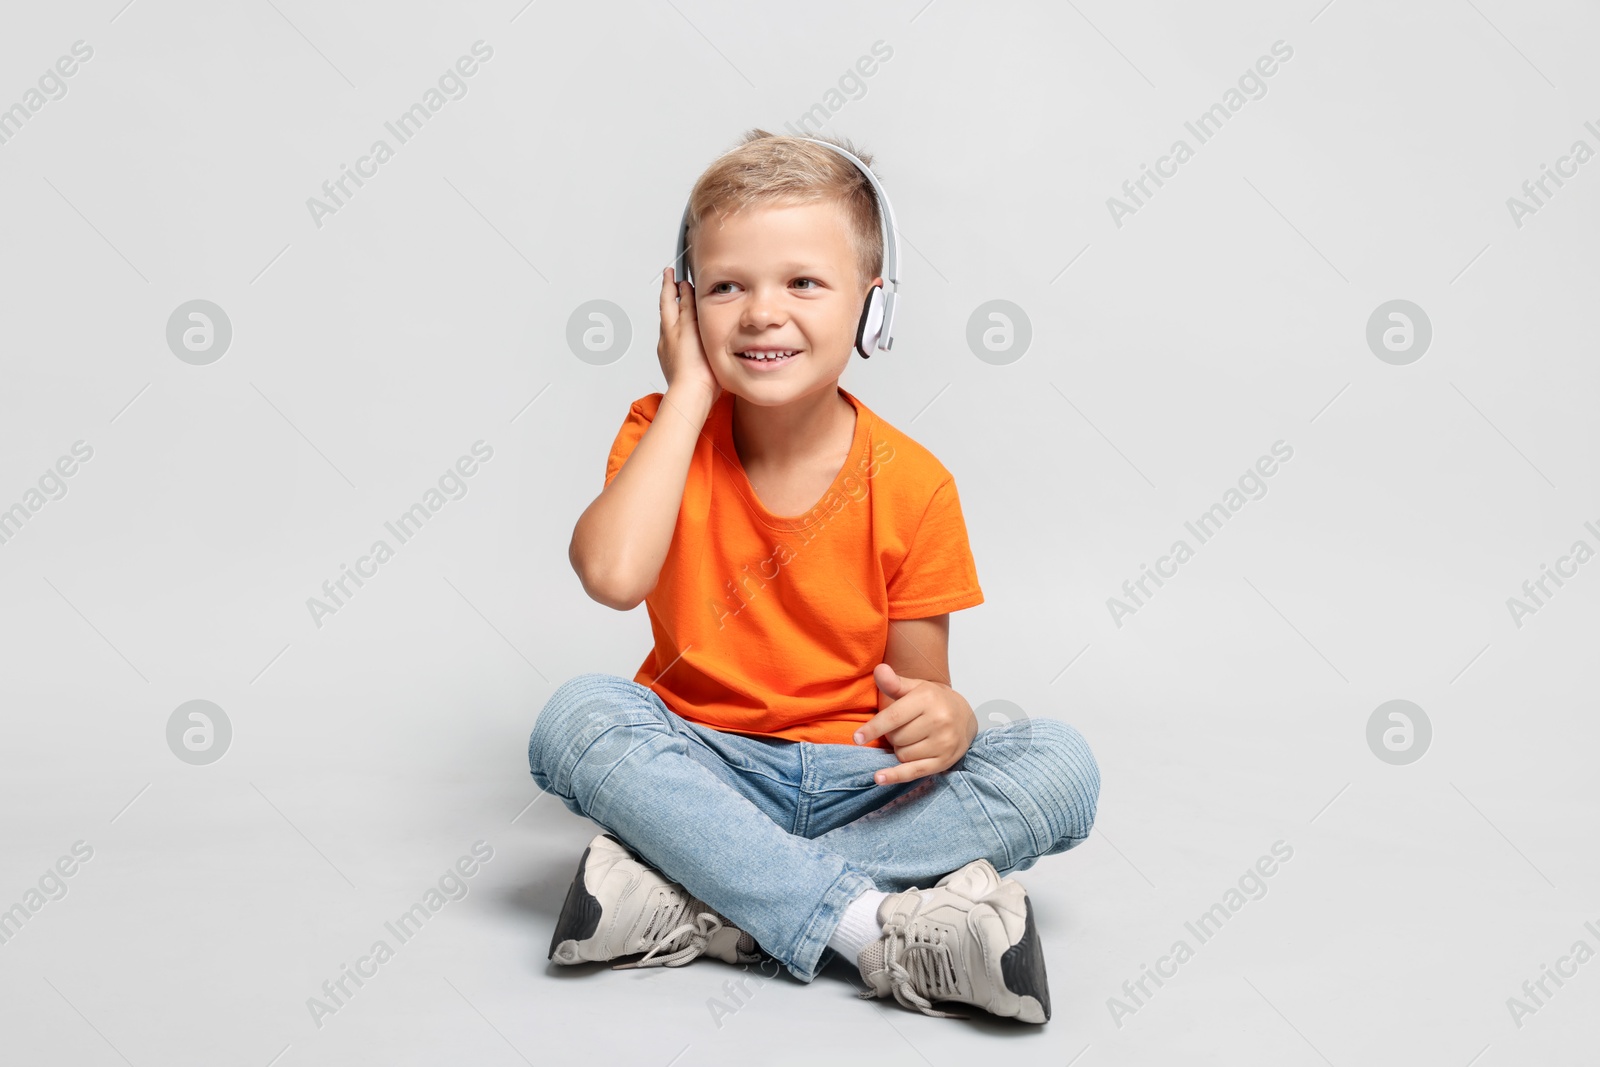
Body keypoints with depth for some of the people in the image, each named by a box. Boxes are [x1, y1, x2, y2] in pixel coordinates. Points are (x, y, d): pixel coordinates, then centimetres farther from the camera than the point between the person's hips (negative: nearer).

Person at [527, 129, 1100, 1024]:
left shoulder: (911, 483, -7)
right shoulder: (665, 433, -5)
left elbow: (921, 692, -1)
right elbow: (612, 575, -27)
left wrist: (947, 720, -27)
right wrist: (690, 389, -18)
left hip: (857, 780, 1)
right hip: (702, 769, 0)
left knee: (1062, 765, -22)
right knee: (576, 716, -28)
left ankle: (696, 904, -28)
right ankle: (872, 924, -30)